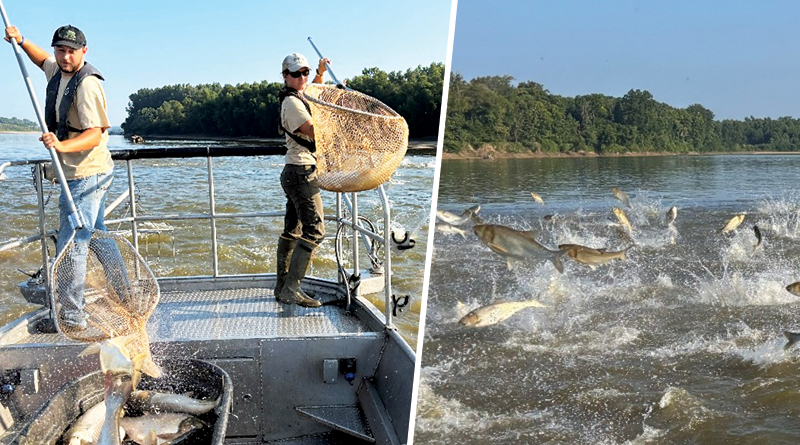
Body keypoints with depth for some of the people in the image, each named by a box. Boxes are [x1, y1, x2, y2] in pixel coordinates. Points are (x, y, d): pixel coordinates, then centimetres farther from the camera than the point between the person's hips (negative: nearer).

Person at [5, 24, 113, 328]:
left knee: (71, 244, -11)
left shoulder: (87, 84, -20)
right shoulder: (58, 71, 9)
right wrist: (21, 41, 16)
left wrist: (62, 146, -43)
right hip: (86, 175, 11)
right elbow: (43, 60, 34)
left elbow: (95, 134, -28)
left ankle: (72, 317, -7)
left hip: (86, 176, -11)